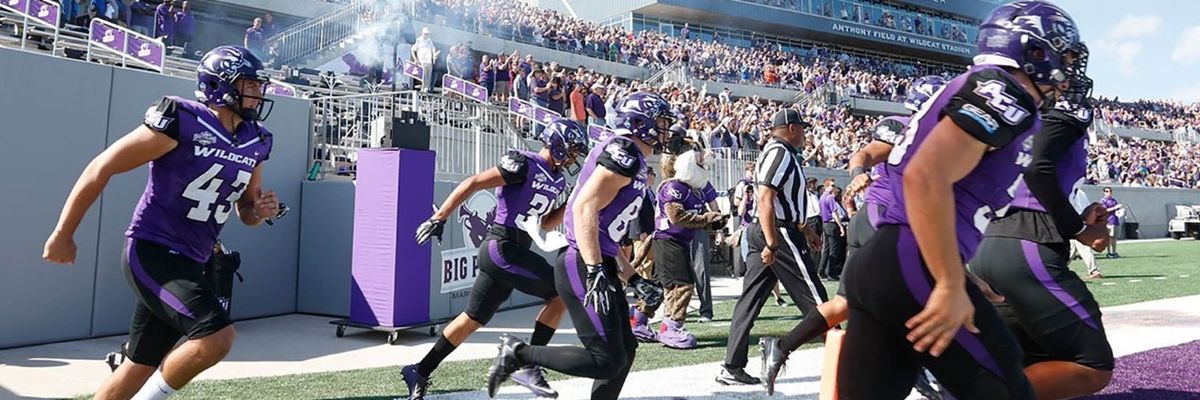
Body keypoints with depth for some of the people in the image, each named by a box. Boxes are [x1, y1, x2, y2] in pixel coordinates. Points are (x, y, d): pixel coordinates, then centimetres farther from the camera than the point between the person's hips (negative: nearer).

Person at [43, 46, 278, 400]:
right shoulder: (181, 122, -15)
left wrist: (260, 210, -7)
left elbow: (245, 212, 17)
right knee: (217, 337, -23)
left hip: (187, 262, 7)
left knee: (140, 368, 14)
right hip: (151, 252, -7)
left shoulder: (255, 142, 6)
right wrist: (63, 234, -4)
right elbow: (103, 168, -9)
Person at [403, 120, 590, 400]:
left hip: (515, 251, 9)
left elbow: (545, 224, 21)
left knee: (473, 319, 13)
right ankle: (527, 365, -3)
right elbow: (472, 184, -14)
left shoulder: (558, 181, 14)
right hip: (502, 247, -9)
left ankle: (420, 372, 24)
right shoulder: (524, 164, -12)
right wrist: (439, 218, -16)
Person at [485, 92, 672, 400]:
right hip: (583, 268, -10)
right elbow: (585, 209, -23)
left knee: (625, 351, 14)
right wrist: (595, 273, -28)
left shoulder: (633, 163, 20)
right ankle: (518, 353, 3)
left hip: (598, 267, 11)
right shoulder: (624, 152, -11)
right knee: (606, 361, -8)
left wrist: (635, 281, 24)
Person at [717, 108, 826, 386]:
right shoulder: (781, 152, -11)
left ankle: (732, 368, 6)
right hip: (780, 233, -10)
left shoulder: (774, 152, 21)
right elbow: (765, 199, -22)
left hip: (761, 232, 10)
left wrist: (804, 231, 31)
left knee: (751, 298, 6)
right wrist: (773, 244, -27)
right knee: (814, 297, 0)